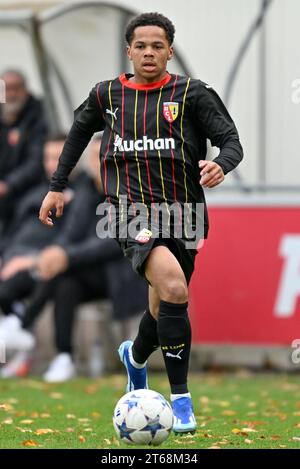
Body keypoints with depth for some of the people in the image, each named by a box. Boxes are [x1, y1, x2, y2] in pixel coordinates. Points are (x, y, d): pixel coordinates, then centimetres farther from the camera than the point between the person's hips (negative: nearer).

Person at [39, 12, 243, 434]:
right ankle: (180, 398, -20)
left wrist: (221, 165, -26)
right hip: (132, 210, -2)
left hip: (182, 212, 2)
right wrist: (57, 186, 23)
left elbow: (231, 141, -4)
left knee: (166, 309, 14)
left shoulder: (191, 94, 1)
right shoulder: (107, 95, 7)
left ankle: (135, 355, 51)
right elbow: (79, 133, 24)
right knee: (173, 287, -28)